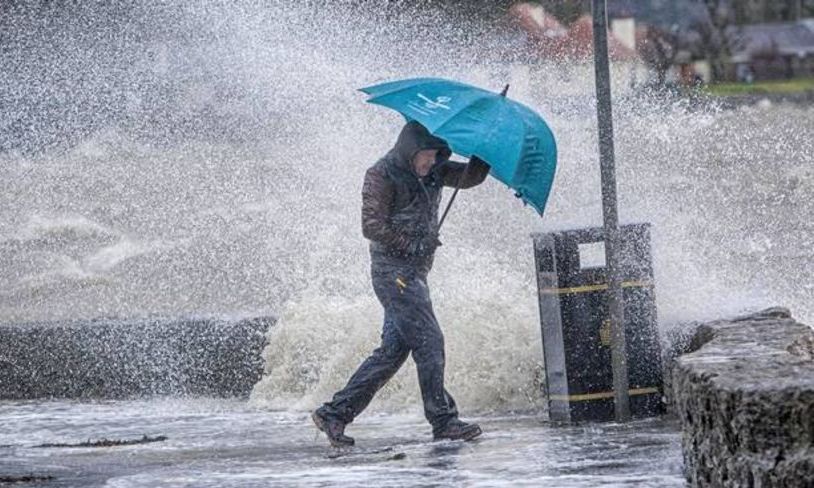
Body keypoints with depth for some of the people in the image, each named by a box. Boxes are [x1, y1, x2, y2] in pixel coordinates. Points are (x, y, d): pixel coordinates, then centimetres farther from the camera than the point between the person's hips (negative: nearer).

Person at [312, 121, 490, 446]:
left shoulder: (433, 172, 13)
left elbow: (469, 177, 9)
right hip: (393, 270, -9)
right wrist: (413, 245, -13)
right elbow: (372, 227, -14)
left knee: (393, 349, 6)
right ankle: (444, 422, -9)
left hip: (415, 271, 9)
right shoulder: (382, 176, -10)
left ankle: (335, 413, 9)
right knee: (428, 342, -12)